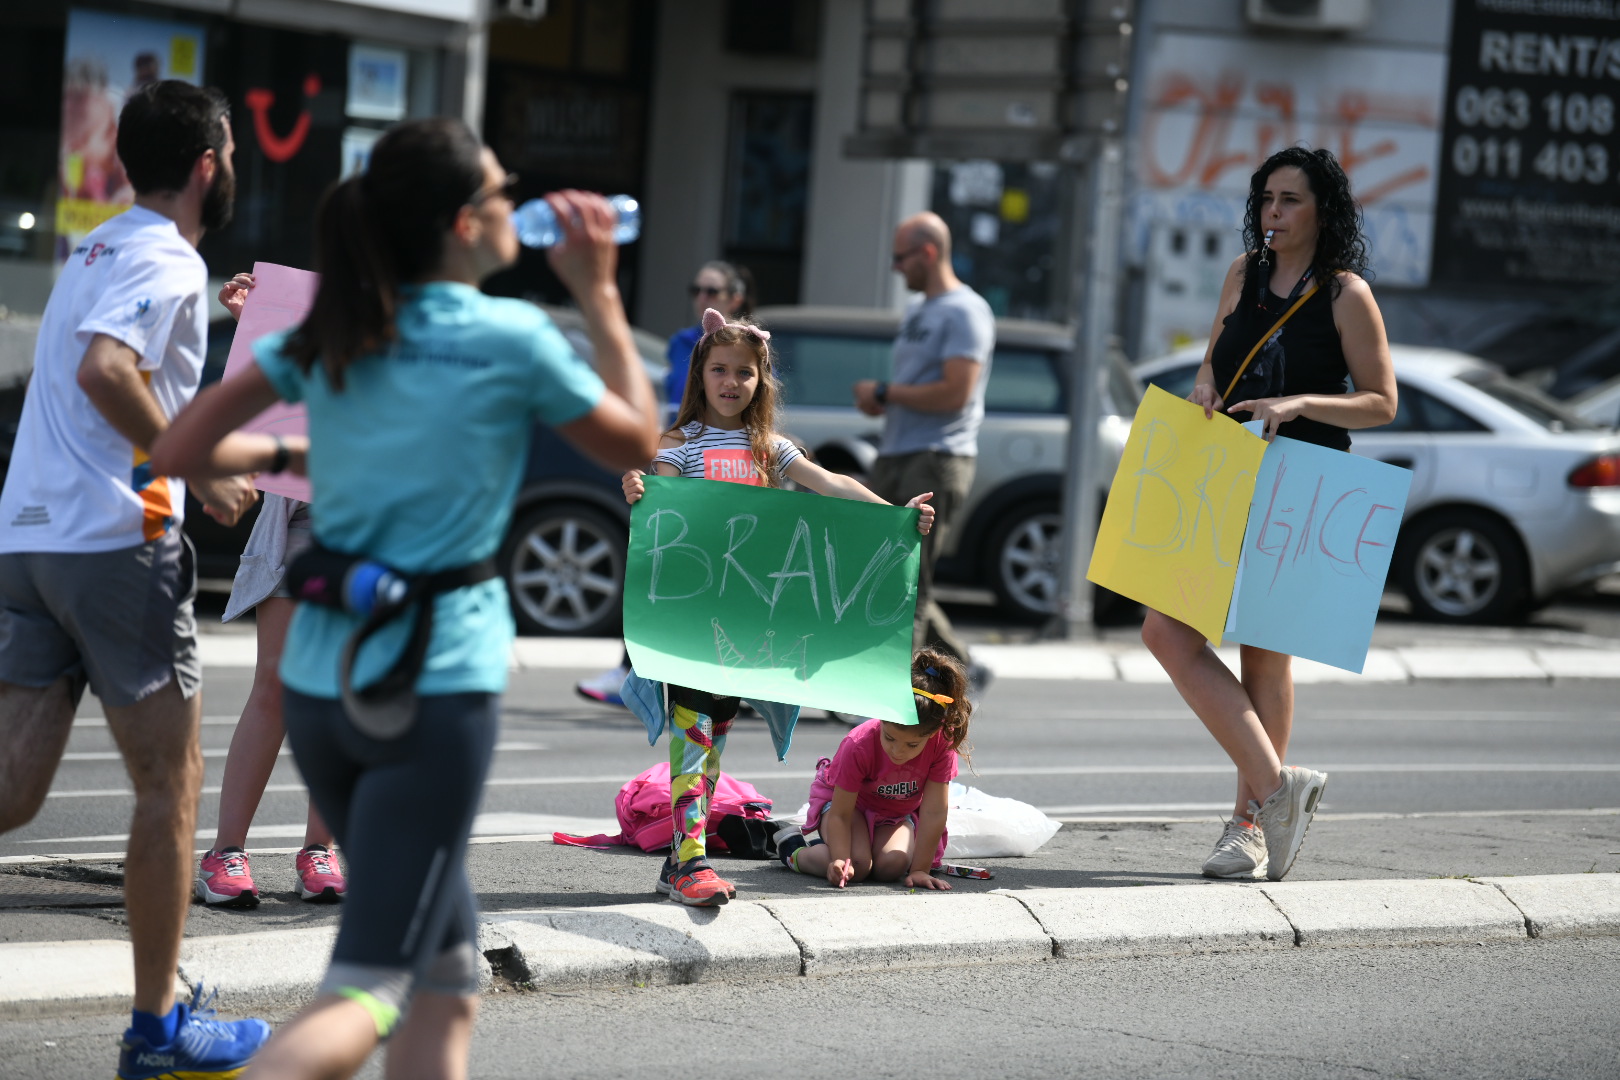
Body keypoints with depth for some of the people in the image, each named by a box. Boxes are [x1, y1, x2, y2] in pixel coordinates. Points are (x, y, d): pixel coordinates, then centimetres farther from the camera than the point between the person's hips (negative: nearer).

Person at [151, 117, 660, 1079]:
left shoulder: (325, 337, 6)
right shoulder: (513, 340, -8)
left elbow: (180, 450, 4)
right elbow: (639, 442, 7)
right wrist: (599, 292, 12)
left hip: (319, 680, 7)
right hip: (438, 684, -7)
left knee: (448, 972, 20)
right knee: (369, 992, -10)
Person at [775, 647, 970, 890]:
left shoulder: (942, 744, -32)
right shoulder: (858, 746, -36)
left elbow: (934, 813, -28)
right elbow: (840, 814, -29)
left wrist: (920, 870, -28)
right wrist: (840, 861, -44)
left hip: (898, 812, 4)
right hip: (844, 798, -4)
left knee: (893, 866, -25)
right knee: (856, 866, -30)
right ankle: (794, 850, 2)